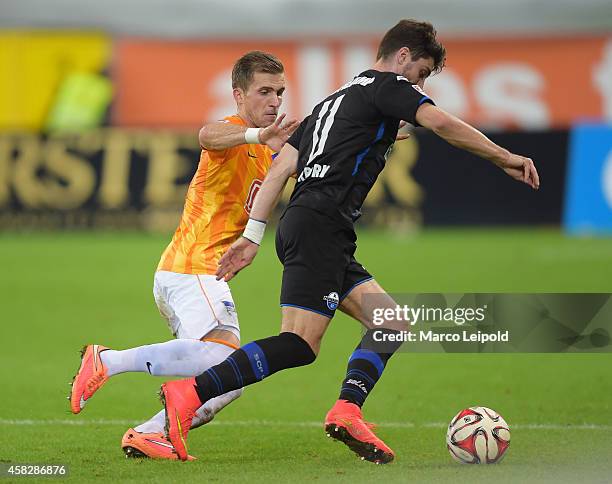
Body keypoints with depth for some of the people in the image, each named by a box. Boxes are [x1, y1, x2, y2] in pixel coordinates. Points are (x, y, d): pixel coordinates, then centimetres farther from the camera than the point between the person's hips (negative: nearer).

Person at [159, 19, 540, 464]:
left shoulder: (336, 100, 28)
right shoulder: (386, 86, 3)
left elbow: (281, 167, 22)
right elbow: (442, 124, -13)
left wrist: (253, 234, 18)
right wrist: (504, 158, -5)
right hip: (321, 225, -10)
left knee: (391, 324, 7)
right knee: (299, 345, -18)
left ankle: (347, 412, -9)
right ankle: (188, 395, -23)